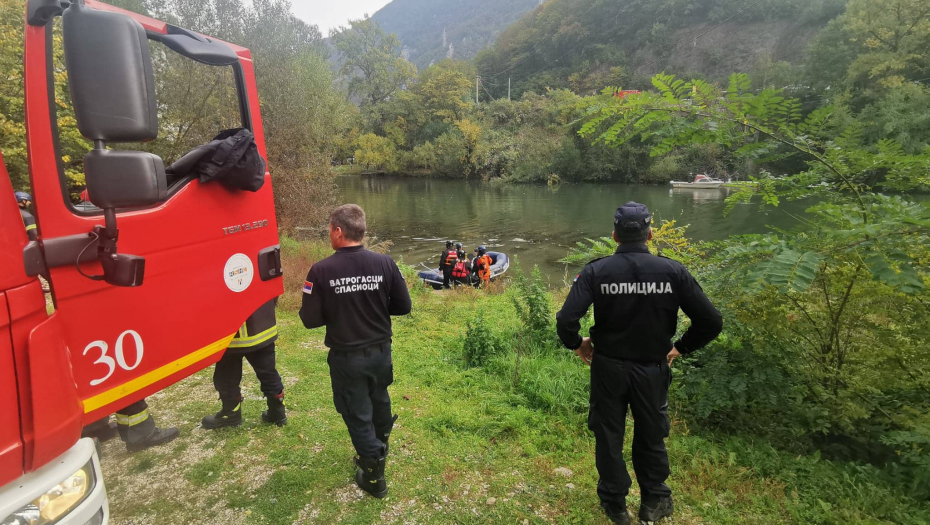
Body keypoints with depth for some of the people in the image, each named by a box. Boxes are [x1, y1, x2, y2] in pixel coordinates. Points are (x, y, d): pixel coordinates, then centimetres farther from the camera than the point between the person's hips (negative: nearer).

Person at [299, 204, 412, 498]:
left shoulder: (321, 270, -19)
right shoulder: (384, 263, -12)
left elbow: (310, 319, -14)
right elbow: (403, 307, -5)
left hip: (346, 357, -3)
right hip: (381, 351, 4)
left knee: (357, 413, 15)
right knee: (379, 402, 27)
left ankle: (374, 476, 29)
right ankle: (378, 452, 52)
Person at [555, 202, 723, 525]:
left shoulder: (596, 271, -15)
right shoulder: (672, 271, -12)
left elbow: (566, 321, -24)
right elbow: (711, 322, -11)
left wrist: (576, 344, -4)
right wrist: (681, 347, 4)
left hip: (608, 367, -1)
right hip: (653, 368, 1)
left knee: (608, 436, 18)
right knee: (651, 436, 22)